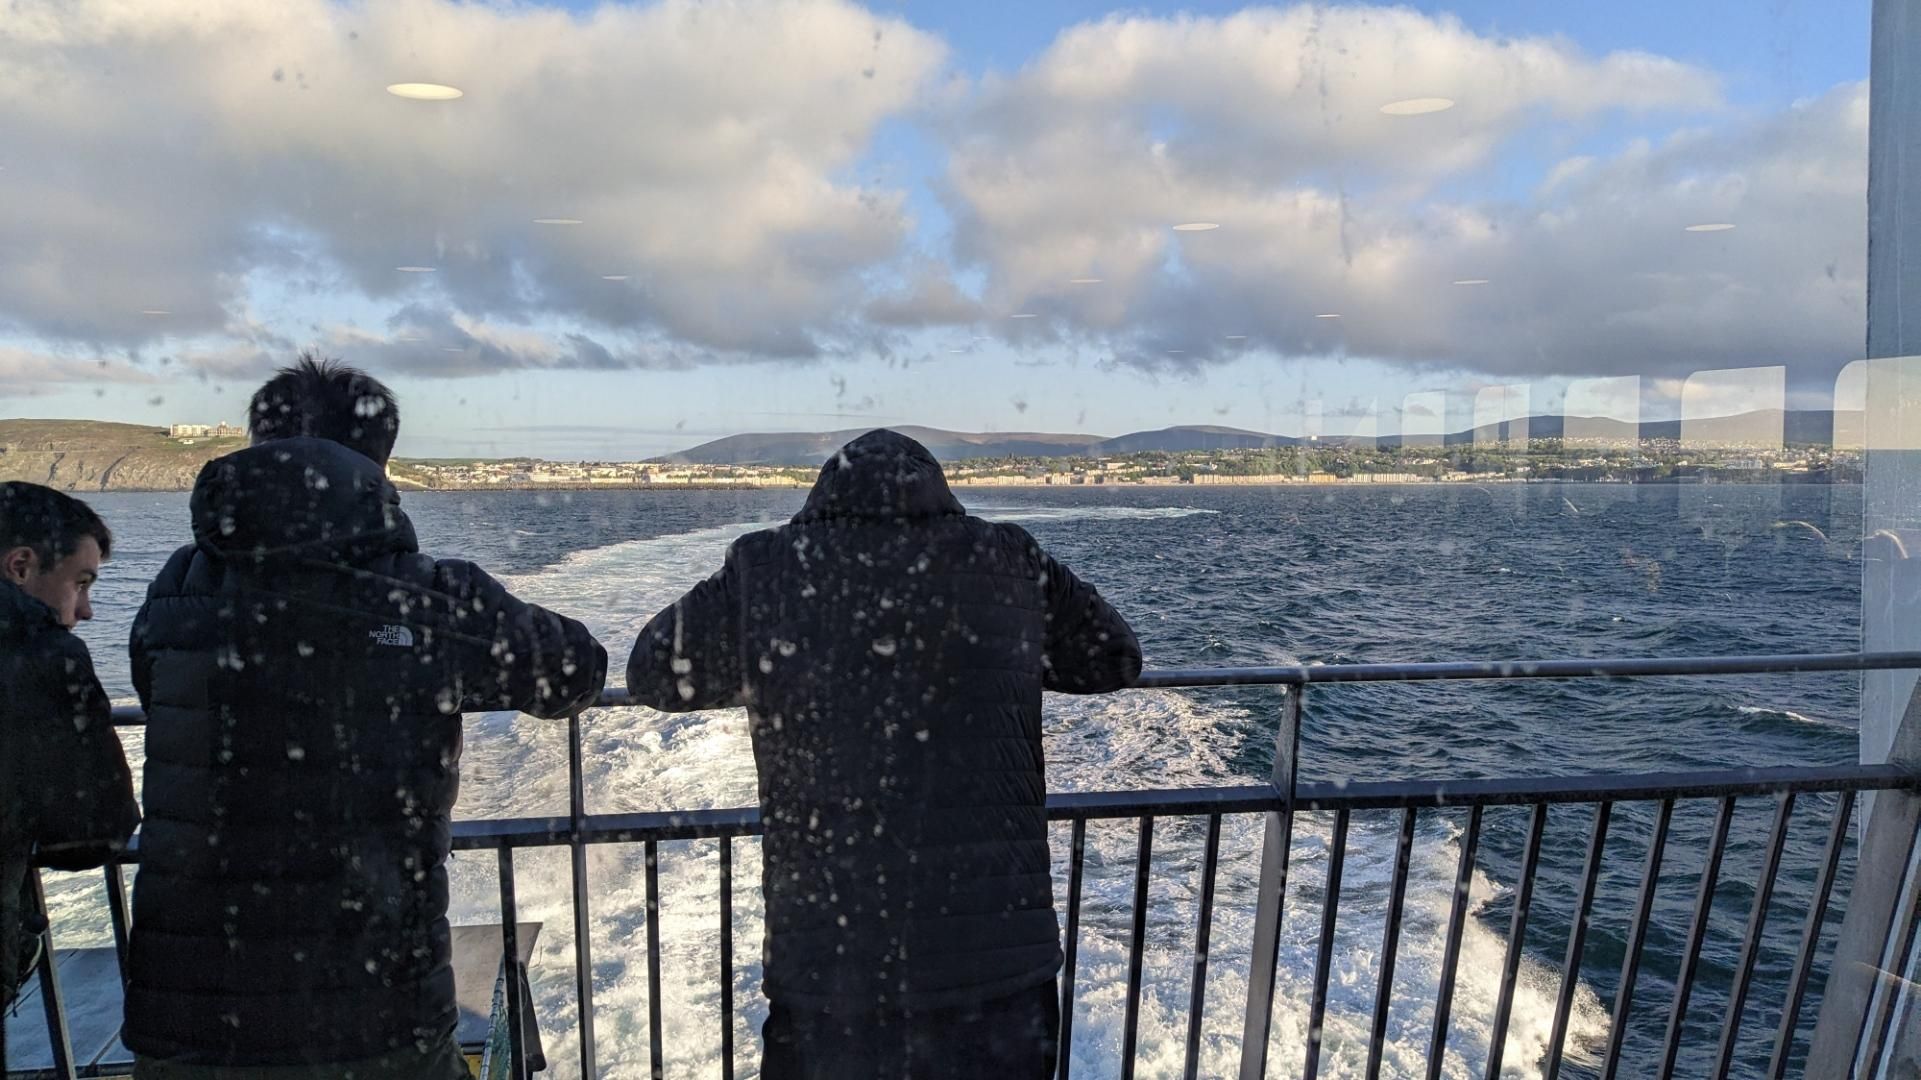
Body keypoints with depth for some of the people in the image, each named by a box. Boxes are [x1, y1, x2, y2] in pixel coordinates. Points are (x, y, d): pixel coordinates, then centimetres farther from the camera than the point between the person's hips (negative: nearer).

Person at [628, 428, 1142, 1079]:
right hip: (998, 968, 1)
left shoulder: (766, 574, -4)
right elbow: (1117, 657, 13)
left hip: (826, 972, 0)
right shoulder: (1009, 565, -2)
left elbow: (653, 672, 11)